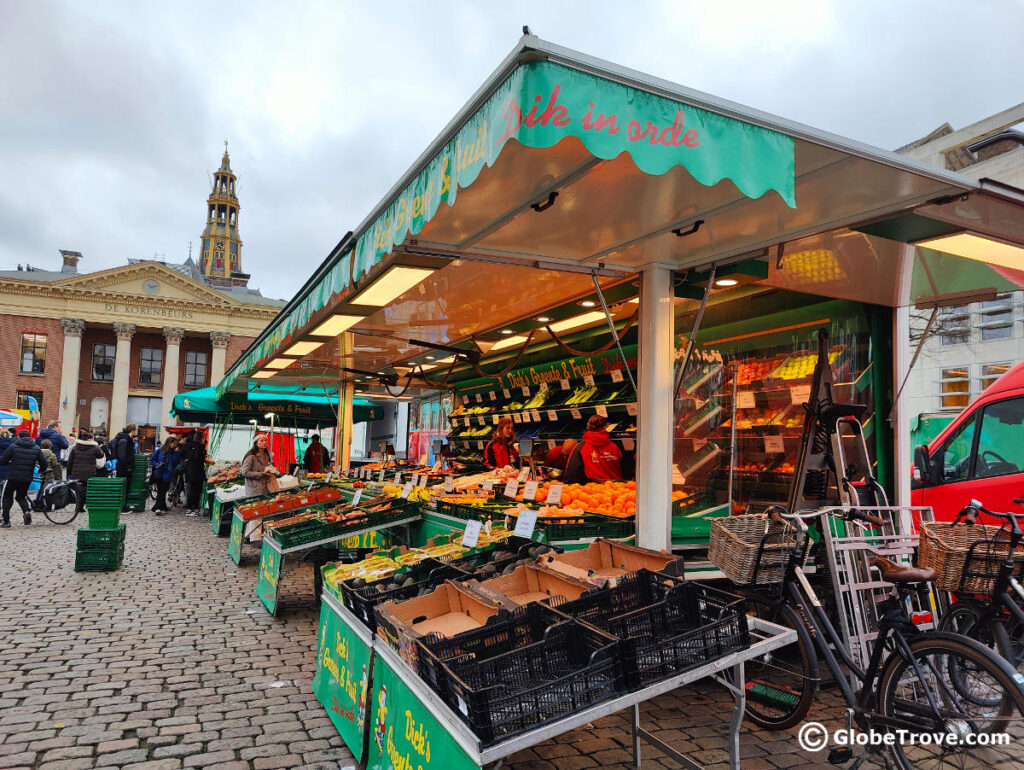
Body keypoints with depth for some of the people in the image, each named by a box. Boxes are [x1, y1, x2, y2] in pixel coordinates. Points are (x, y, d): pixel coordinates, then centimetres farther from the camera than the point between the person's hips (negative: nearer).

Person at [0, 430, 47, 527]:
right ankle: (27, 511, -7)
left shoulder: (13, 446, -2)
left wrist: (10, 463, 19)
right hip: (27, 478, 2)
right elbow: (44, 464, 4)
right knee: (21, 496, 20)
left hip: (13, 477, -2)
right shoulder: (37, 449, 4)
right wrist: (41, 471, 24)